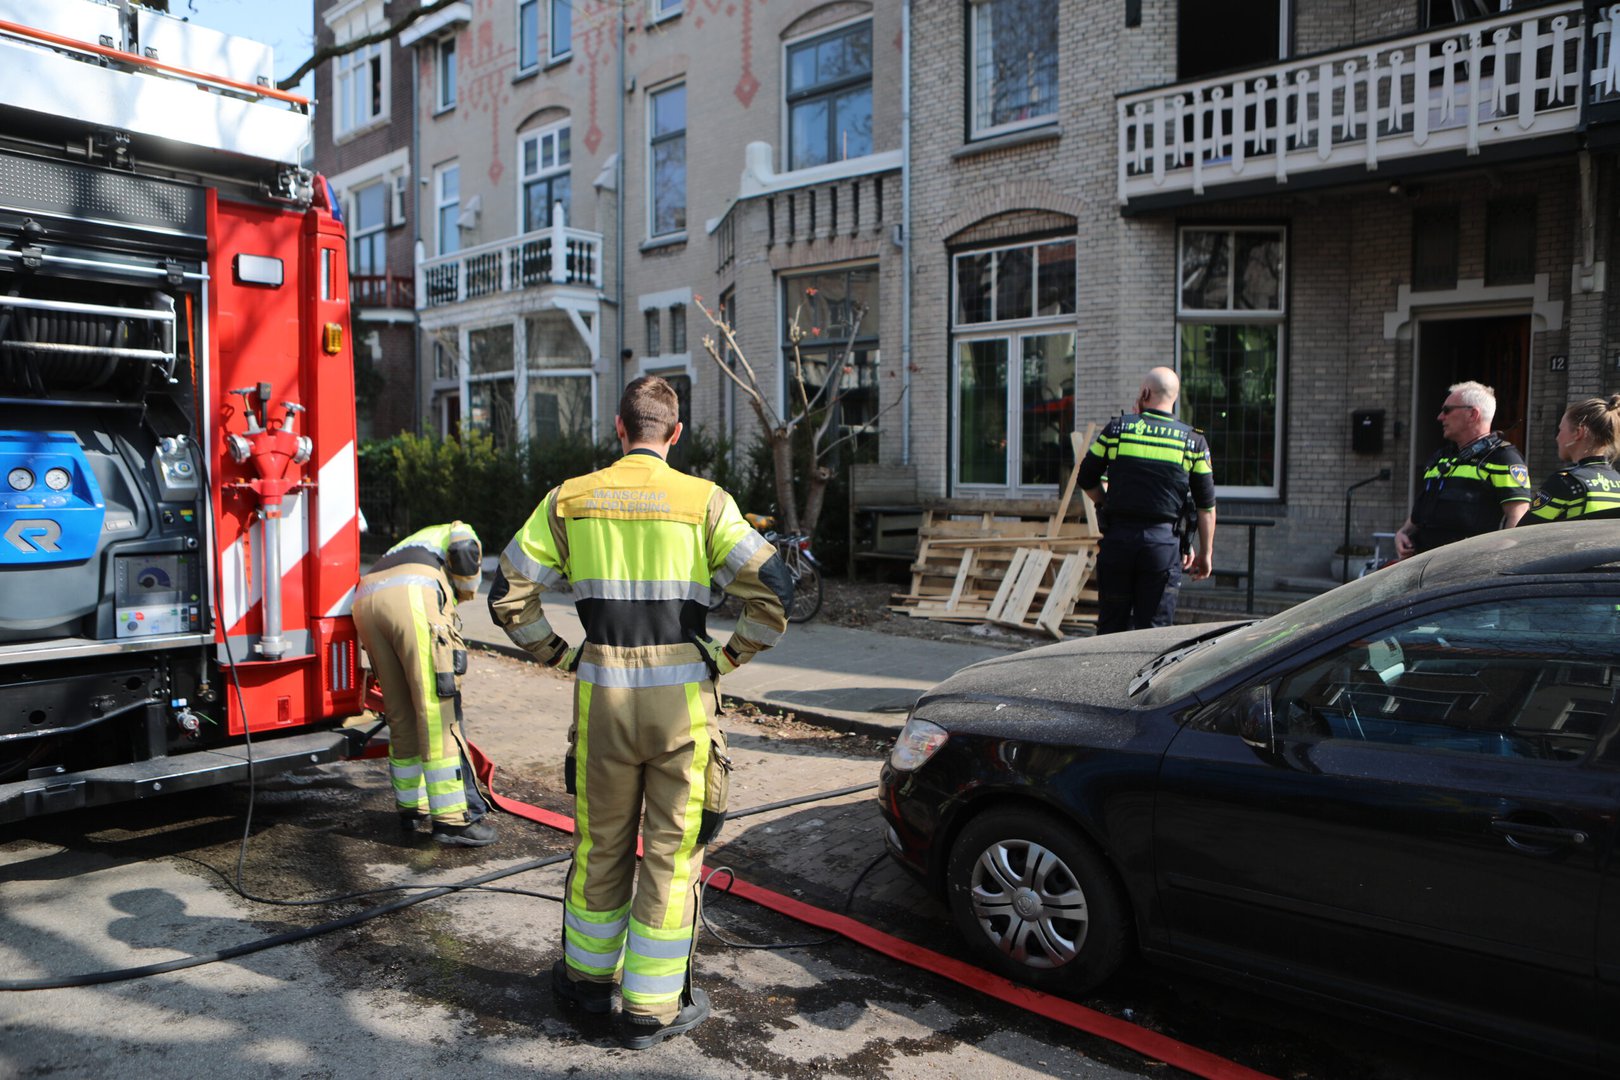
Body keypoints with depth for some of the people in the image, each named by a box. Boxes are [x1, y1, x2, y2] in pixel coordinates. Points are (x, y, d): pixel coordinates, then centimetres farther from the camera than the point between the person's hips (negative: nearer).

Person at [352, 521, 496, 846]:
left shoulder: (413, 545, 45)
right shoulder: (459, 532, 29)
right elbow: (462, 552, 2)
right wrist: (465, 589, 21)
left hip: (365, 600, 7)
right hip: (412, 595, -7)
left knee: (401, 714, 17)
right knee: (437, 711, -6)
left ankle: (411, 807, 27)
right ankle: (452, 819, -5)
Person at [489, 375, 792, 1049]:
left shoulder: (570, 499, 3)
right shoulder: (704, 501, -3)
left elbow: (509, 594, 4)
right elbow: (771, 590, -11)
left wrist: (558, 656, 12)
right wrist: (730, 658, 2)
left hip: (602, 694, 2)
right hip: (682, 698, -2)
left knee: (601, 842, 19)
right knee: (672, 849, 9)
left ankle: (588, 975, 36)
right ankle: (651, 1007, 18)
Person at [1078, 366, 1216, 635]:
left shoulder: (1117, 428, 1)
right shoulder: (1194, 442, 2)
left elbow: (1086, 479, 8)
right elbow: (1206, 505, 5)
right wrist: (1205, 552, 13)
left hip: (1118, 538, 1)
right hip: (1164, 543, 0)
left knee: (1112, 625, 10)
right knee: (1154, 628, 5)